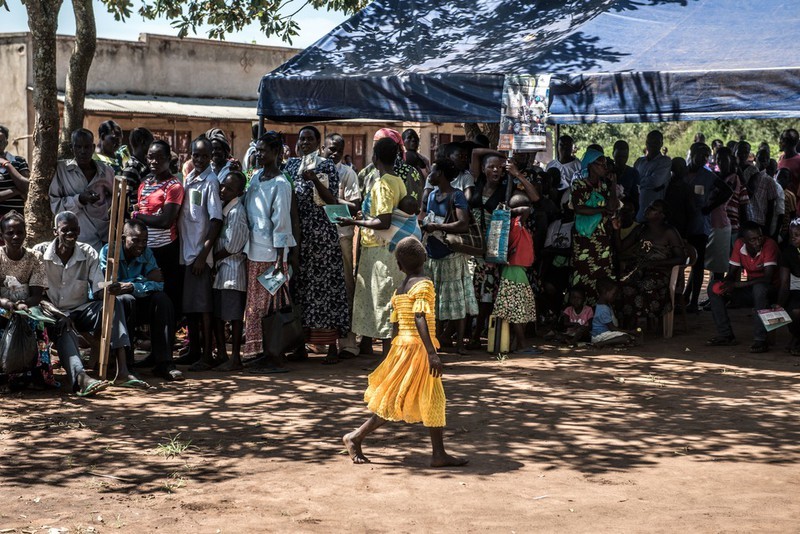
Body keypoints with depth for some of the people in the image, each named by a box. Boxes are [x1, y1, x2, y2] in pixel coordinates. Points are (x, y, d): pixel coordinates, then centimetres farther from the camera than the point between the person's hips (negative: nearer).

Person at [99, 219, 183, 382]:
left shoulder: (146, 254, 2)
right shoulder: (108, 252, -11)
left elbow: (159, 285, -13)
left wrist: (133, 286, -31)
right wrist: (145, 280, -17)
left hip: (137, 308, 4)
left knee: (162, 299, -22)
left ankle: (163, 363, -28)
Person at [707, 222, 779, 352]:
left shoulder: (769, 245, -21)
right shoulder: (739, 245, -5)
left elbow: (767, 279, -29)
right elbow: (732, 273, 1)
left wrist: (738, 284, -32)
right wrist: (727, 284, -24)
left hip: (769, 291, -6)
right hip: (749, 290, 6)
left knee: (759, 288, -39)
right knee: (714, 290, -8)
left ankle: (760, 340, -34)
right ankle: (726, 335, -5)